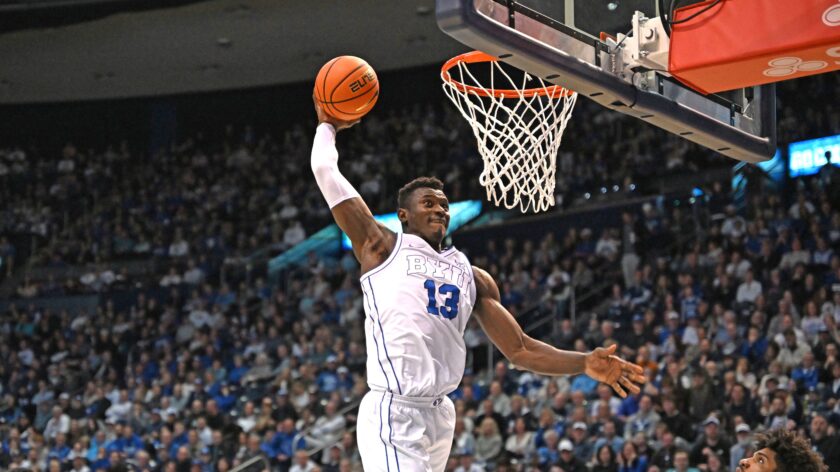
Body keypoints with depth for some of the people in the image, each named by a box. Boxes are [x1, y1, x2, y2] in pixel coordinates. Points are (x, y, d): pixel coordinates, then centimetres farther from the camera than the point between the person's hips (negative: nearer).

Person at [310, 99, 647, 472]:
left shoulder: (471, 276, 18)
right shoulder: (382, 248, 3)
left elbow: (519, 349, 13)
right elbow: (325, 168, 1)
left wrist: (584, 364, 0)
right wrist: (328, 125, 20)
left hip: (439, 413, 7)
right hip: (393, 412, -7)